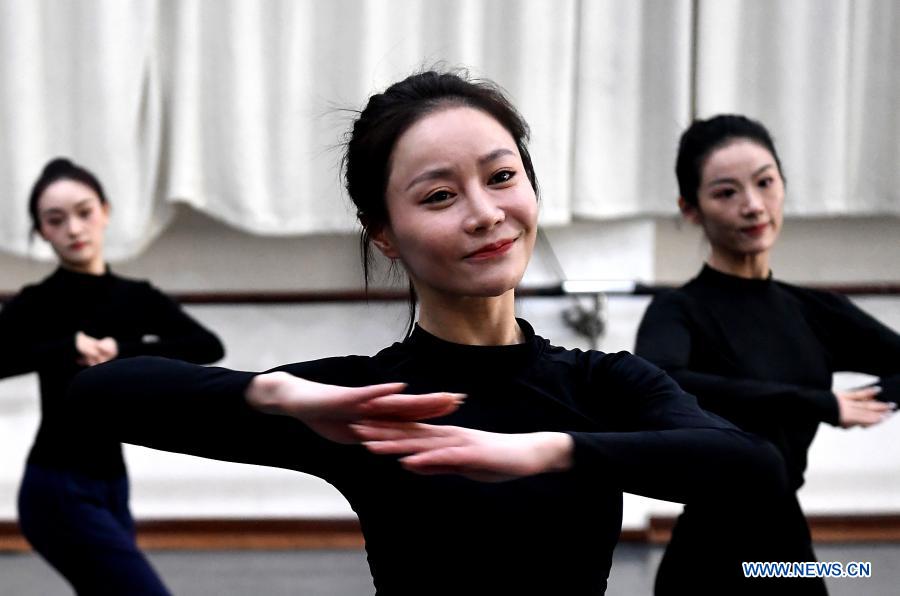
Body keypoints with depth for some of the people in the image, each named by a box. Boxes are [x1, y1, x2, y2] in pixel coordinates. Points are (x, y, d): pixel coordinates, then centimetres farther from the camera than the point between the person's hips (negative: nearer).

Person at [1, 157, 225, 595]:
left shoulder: (136, 298, 6)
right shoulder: (36, 304, -8)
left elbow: (208, 346, -11)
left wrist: (124, 350, -21)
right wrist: (68, 348, -25)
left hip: (110, 487, 7)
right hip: (59, 491, -7)